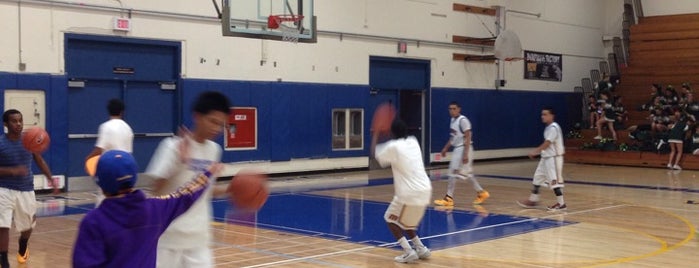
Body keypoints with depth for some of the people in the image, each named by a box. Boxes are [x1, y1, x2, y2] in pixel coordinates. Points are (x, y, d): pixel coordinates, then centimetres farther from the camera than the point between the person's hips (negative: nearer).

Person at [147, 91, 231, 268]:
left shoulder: (214, 149, 5)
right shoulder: (173, 146, -13)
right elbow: (157, 189, -17)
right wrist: (180, 162, -28)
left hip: (198, 234, 5)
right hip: (170, 233, -5)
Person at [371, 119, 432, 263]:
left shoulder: (393, 146, -8)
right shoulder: (413, 141, 11)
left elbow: (375, 154, 10)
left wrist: (376, 134, 20)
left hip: (410, 193, -7)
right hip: (425, 191, 7)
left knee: (391, 219, 12)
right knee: (405, 221, 27)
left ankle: (408, 252, -1)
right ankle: (421, 249, 21)